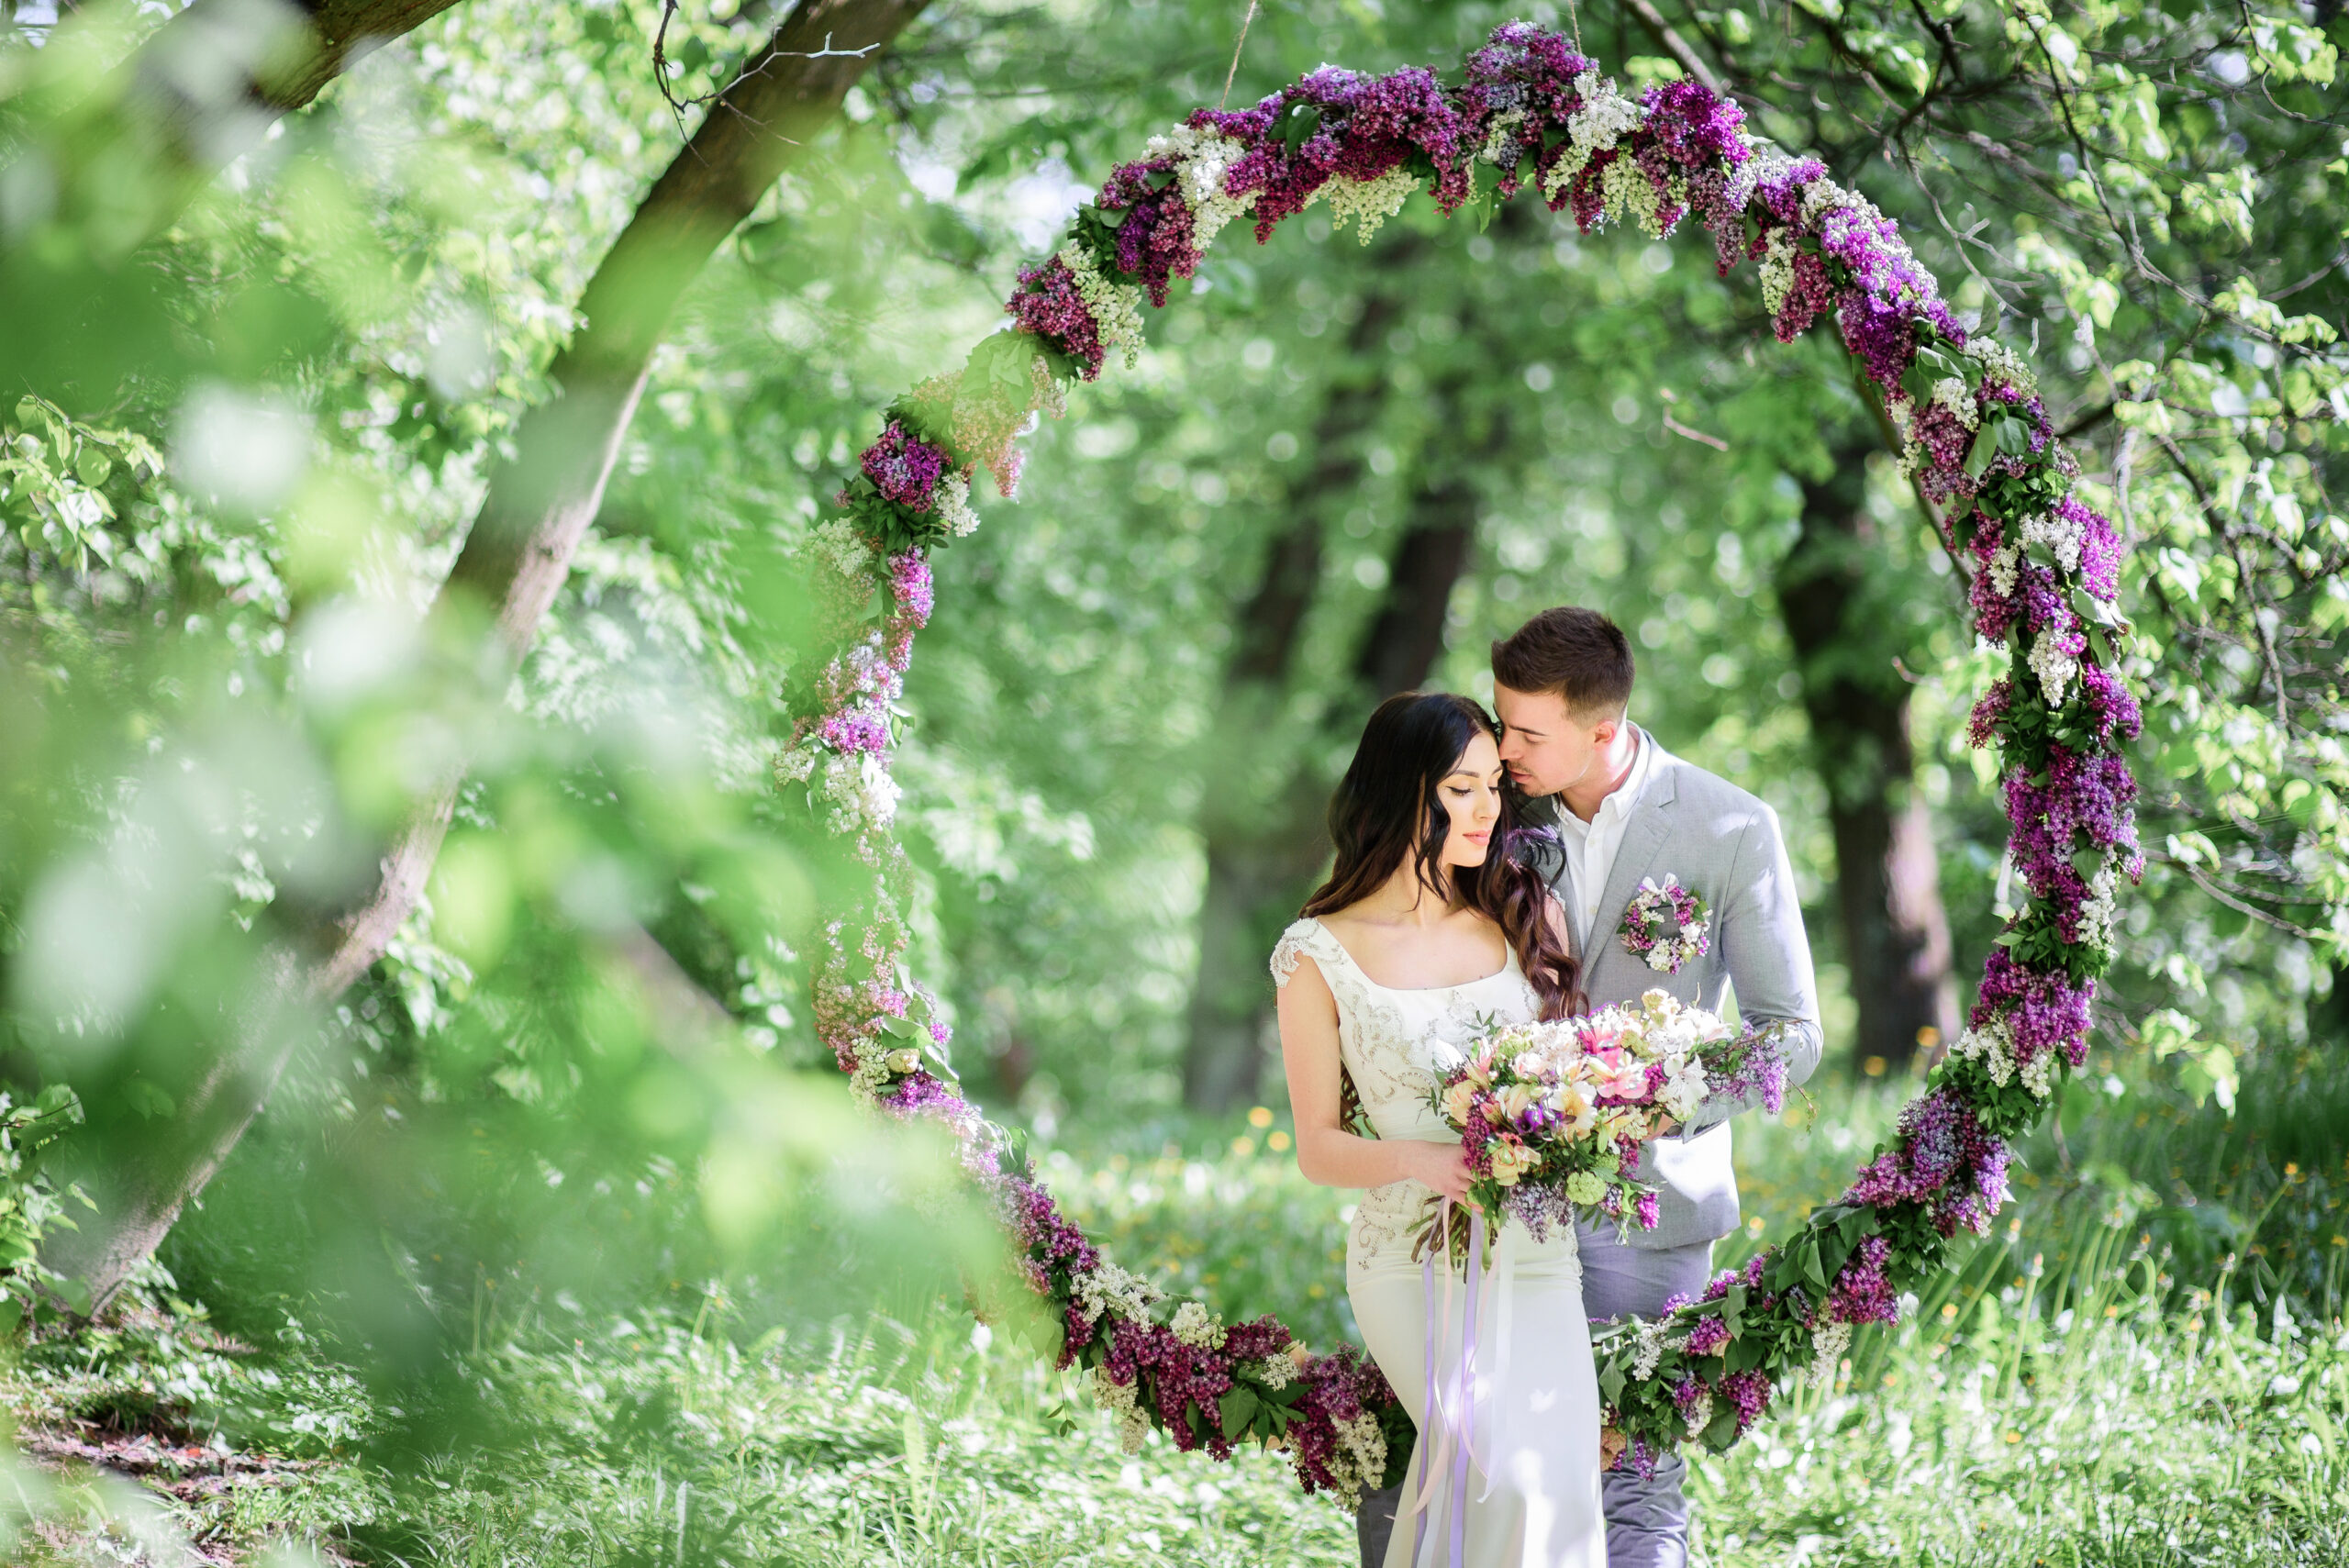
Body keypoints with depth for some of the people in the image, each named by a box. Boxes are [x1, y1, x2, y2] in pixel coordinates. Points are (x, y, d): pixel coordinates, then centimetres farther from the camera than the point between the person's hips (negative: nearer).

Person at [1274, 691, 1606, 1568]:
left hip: (1535, 1249, 3)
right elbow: (1318, 1146, 2)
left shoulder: (1526, 915, 9)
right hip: (1415, 1255, -3)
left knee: (1560, 1468, -16)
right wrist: (1416, 1160, -18)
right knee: (1509, 1474, -24)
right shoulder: (1323, 957, 0)